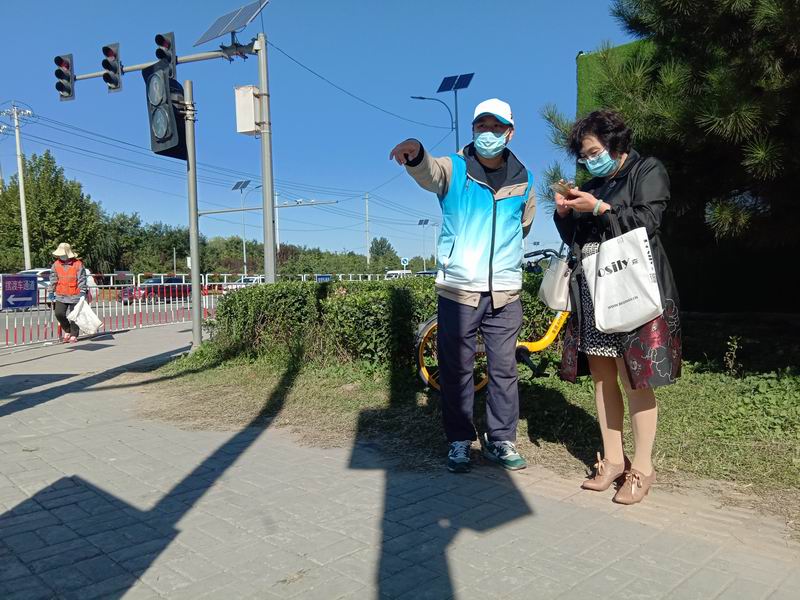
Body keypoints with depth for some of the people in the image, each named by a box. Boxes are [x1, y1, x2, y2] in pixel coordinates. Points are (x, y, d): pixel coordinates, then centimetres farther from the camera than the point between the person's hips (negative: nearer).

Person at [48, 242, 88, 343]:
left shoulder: (78, 264, -6)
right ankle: (67, 331, 15)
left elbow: (82, 279, -6)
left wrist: (82, 292, -10)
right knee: (59, 313, -8)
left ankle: (74, 335, 17)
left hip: (74, 295, -3)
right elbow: (53, 280, 11)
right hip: (61, 295, 3)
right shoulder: (56, 264, 5)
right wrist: (51, 292, 11)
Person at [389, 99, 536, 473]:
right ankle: (459, 442, 18)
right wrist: (415, 154, -47)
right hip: (458, 290, -2)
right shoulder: (454, 169, -1)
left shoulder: (522, 180, 9)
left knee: (504, 369, 8)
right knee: (456, 370, 4)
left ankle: (501, 441, 22)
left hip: (505, 292, 3)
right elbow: (428, 172, -25)